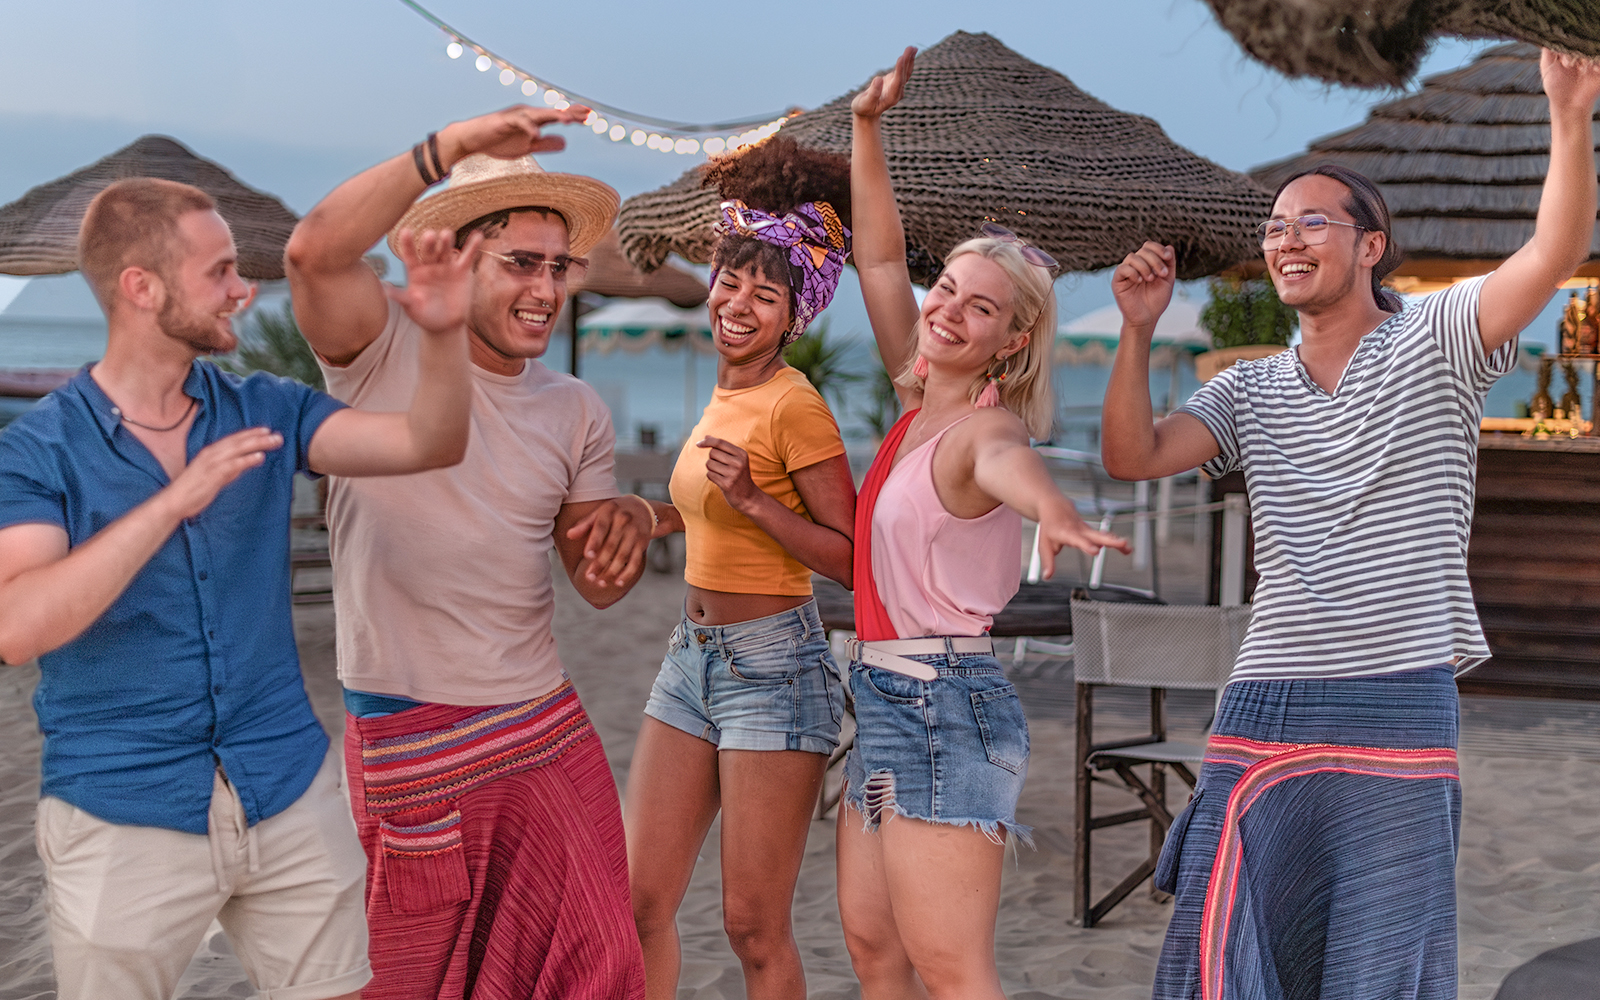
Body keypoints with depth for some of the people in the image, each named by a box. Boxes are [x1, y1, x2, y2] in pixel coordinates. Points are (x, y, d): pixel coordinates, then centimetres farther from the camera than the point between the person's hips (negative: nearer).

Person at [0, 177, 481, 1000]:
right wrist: (174, 503, -28)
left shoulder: (262, 412, 4)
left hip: (291, 795, 3)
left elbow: (428, 443, -3)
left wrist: (444, 333, -21)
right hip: (124, 820, -3)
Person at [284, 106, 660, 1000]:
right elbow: (316, 252, -27)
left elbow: (598, 585, 8)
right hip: (410, 740, -5)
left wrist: (631, 522, -14)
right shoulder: (388, 353, -7)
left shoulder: (577, 411, 8)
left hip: (547, 727, 5)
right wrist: (450, 149, -31)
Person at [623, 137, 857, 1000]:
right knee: (639, 899, 9)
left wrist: (752, 502, -24)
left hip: (773, 668, -8)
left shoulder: (794, 404, -14)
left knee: (753, 925, 1)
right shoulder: (724, 394, 10)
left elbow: (855, 557, -17)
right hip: (691, 658, 8)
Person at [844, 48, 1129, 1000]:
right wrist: (868, 129, 5)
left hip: (943, 706, -9)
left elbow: (1006, 458, -40)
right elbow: (880, 260, 14)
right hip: (889, 701, 9)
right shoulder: (919, 402, 9)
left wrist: (1050, 504, -63)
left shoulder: (983, 428, -14)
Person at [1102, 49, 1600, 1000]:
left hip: (1399, 713, -4)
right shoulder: (1251, 392, 15)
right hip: (1262, 717, 4)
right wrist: (1139, 330, -6)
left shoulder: (1436, 342, 3)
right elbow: (1132, 455, 3)